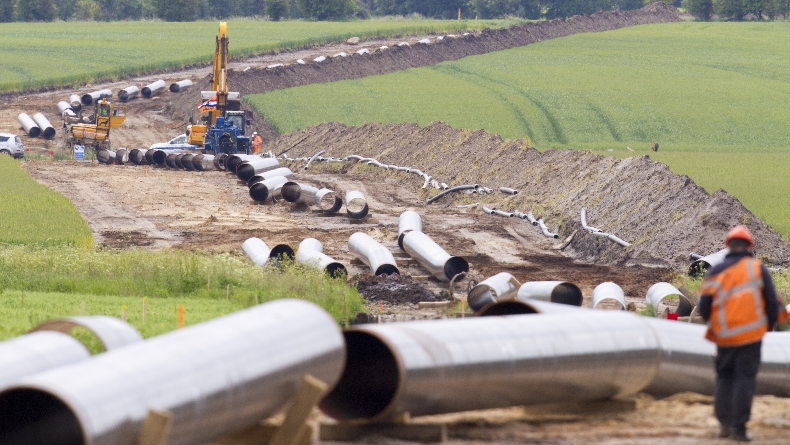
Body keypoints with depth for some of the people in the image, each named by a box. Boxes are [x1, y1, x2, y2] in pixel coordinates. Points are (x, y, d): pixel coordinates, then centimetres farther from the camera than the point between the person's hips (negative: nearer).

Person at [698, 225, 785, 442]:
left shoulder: (715, 271, 1)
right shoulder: (758, 269, -2)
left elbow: (704, 307, -1)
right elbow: (771, 302, -3)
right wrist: (769, 325, 15)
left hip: (724, 336, 2)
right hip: (751, 334, -2)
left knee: (724, 377, 17)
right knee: (745, 378, 1)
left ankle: (724, 423, 13)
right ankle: (739, 428, -5)